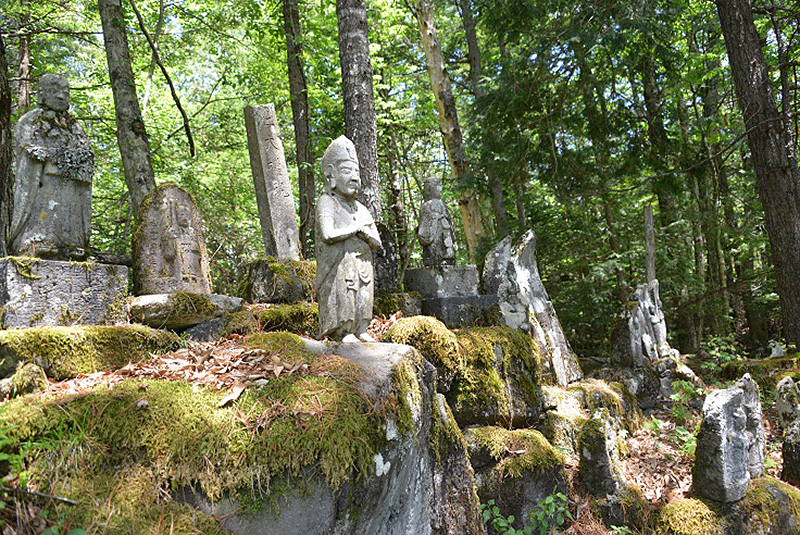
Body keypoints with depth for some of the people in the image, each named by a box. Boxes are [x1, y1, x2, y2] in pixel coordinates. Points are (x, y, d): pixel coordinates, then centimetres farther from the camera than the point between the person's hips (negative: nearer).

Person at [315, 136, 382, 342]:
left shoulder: (361, 209, 17)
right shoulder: (326, 202, -4)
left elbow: (377, 242, 14)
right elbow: (328, 235, -20)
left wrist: (363, 231, -7)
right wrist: (356, 227, -8)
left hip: (362, 265, 7)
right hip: (338, 264, -7)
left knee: (363, 297, 5)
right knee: (342, 296, -9)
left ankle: (361, 331, 12)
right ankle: (343, 333, -2)